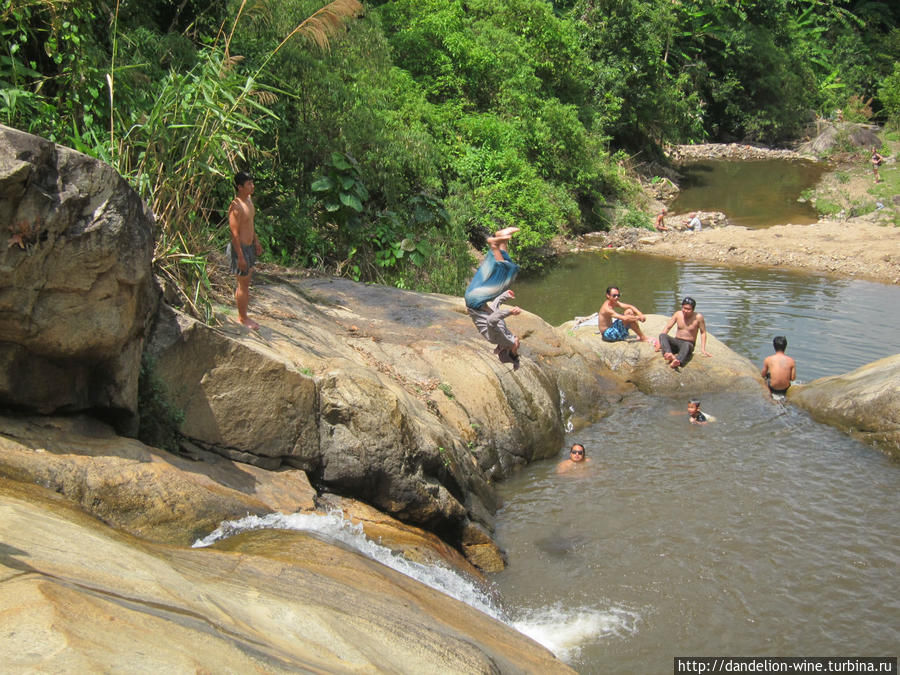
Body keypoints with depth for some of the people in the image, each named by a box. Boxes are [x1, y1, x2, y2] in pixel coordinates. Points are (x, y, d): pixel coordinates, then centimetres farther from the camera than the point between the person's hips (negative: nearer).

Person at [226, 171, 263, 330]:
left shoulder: (249, 199, 6)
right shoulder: (236, 207, -23)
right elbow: (235, 234, -22)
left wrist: (257, 242, 22)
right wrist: (240, 257, -22)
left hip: (249, 246, 9)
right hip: (240, 248, -9)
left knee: (245, 283, 17)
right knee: (243, 285, 2)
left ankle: (242, 316, 28)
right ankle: (243, 319, 15)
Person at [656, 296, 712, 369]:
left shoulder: (698, 317, -9)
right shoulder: (678, 314, 1)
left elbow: (703, 333, -1)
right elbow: (668, 327, 7)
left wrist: (703, 349, -9)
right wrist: (660, 342, 1)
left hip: (689, 343, -4)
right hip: (676, 341, 4)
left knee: (686, 345, -41)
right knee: (662, 335, -25)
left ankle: (677, 361, -72)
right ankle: (670, 355, -54)